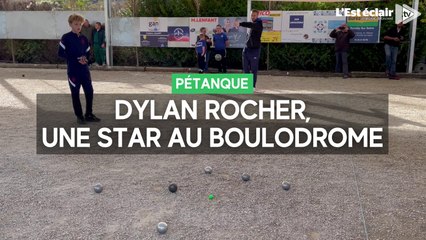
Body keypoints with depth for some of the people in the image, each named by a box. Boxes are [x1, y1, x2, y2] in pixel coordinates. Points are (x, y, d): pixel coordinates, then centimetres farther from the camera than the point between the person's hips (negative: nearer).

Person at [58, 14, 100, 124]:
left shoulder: (84, 38, 10)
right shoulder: (66, 37, -6)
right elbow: (61, 53, -10)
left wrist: (84, 57, -7)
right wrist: (76, 59, -17)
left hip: (84, 69, 5)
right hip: (73, 69, -5)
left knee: (89, 91, 4)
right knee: (75, 93, 3)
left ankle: (89, 114, 16)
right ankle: (79, 116, 13)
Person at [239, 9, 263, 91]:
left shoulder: (259, 24, -9)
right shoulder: (253, 23, 16)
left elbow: (251, 25, -26)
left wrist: (240, 23, -35)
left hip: (254, 49, -7)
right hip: (247, 48, 7)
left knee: (254, 69, -1)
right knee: (245, 69, 7)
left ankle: (253, 86, 5)